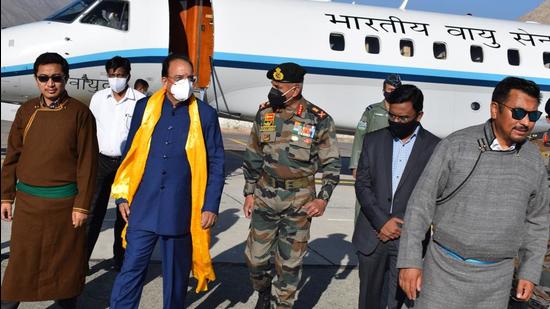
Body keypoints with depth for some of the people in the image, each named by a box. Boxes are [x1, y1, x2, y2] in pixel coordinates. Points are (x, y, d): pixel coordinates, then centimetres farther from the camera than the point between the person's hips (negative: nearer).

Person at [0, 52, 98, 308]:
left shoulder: (80, 113, -6)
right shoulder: (26, 111, 5)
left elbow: (87, 162, -7)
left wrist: (82, 205, -9)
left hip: (64, 201, -3)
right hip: (27, 200, 3)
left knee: (65, 260, 10)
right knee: (21, 261, 9)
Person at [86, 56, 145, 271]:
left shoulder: (140, 101, -7)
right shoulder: (98, 98, 5)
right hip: (102, 160, 2)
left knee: (125, 214, 9)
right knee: (94, 211, 2)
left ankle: (120, 260, 21)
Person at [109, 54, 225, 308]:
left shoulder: (205, 114, -2)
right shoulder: (145, 107, 3)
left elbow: (216, 164, 0)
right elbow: (130, 153, 9)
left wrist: (210, 206, -5)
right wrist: (123, 196, 5)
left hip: (182, 211, -1)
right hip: (143, 208, 1)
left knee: (176, 274, 14)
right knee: (131, 270, 3)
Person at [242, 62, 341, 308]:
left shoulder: (319, 120, -9)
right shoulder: (264, 113, 0)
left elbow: (331, 164, -3)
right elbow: (253, 157, 8)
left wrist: (323, 198, -12)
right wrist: (249, 193, 7)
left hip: (299, 201, -3)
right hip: (265, 196, 3)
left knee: (290, 261, 6)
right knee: (255, 255, 8)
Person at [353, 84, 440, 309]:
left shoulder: (434, 147, -4)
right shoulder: (373, 140, 5)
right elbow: (362, 184, 2)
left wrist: (401, 226, -8)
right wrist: (382, 222, -9)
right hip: (372, 235, 3)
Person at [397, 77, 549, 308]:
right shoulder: (455, 145, -10)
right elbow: (421, 203, -8)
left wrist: (530, 272, 10)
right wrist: (410, 261, -10)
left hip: (496, 277, 3)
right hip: (445, 268, -3)